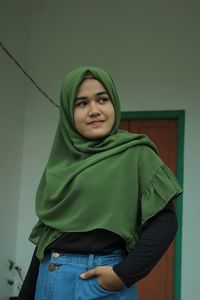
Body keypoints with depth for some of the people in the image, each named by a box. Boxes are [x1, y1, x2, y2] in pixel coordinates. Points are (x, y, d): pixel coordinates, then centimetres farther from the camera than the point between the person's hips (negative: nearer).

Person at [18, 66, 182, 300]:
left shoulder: (135, 153, -6)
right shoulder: (61, 160, 8)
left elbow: (164, 220, -10)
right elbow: (46, 230, 11)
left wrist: (125, 273, -17)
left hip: (102, 281, -5)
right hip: (49, 279, 5)